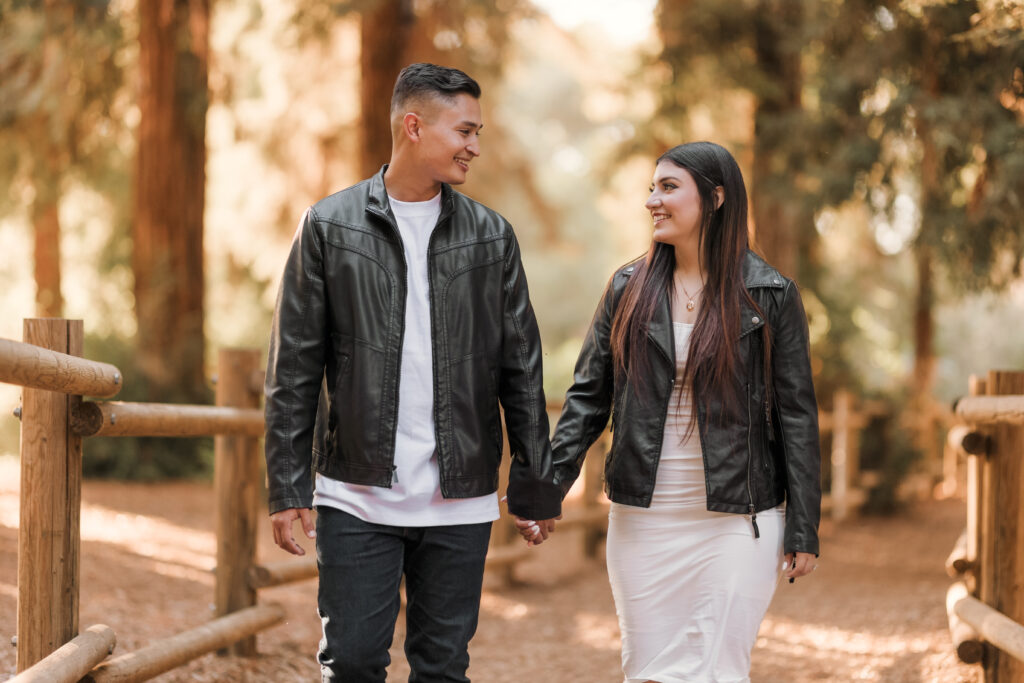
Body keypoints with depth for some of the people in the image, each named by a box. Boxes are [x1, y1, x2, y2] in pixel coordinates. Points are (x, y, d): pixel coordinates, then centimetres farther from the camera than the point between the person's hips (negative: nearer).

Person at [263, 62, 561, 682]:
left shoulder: (491, 236, 6)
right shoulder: (329, 227, 1)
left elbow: (520, 370, 9)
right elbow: (294, 370, 1)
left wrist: (537, 486, 7)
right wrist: (288, 489, -4)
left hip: (460, 503, 2)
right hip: (356, 498, -2)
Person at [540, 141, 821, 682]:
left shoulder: (770, 296, -2)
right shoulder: (628, 289, 7)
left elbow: (796, 413, -1)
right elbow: (588, 396, 8)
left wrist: (803, 527, -3)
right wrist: (547, 488, -3)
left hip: (738, 521, -3)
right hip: (642, 520, 3)